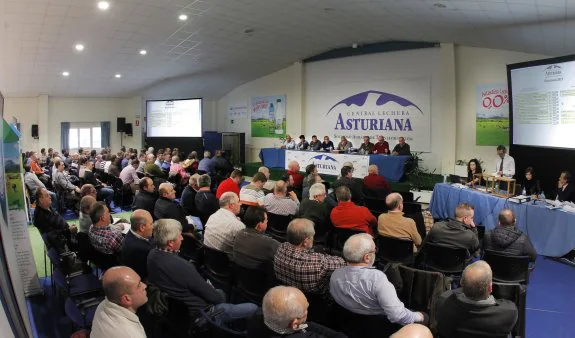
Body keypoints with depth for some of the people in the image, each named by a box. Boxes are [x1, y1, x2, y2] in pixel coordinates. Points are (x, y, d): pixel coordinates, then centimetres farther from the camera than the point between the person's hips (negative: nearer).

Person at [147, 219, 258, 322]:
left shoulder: (152, 255, -10)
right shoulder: (181, 266, -35)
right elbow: (214, 297, -21)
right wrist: (221, 295, -2)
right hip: (200, 313, -9)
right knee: (253, 308, -2)